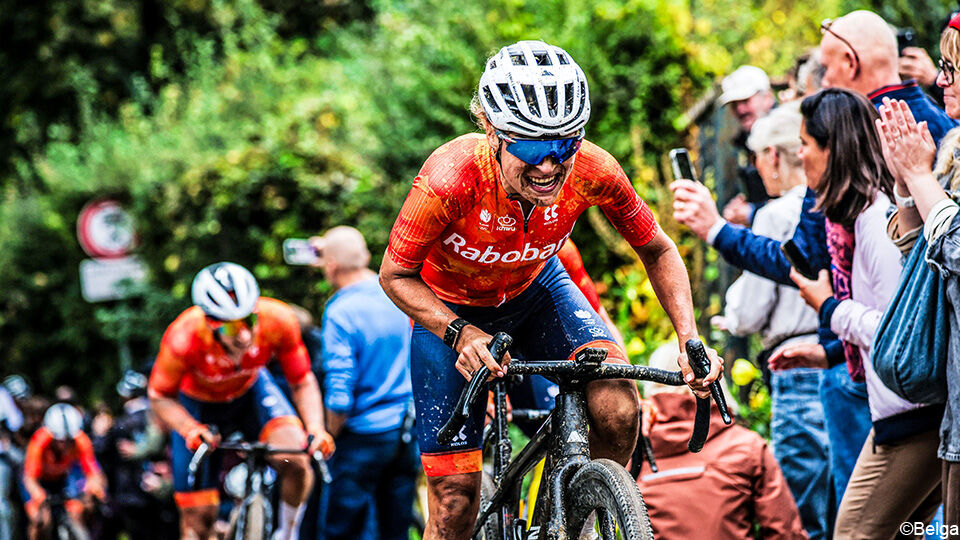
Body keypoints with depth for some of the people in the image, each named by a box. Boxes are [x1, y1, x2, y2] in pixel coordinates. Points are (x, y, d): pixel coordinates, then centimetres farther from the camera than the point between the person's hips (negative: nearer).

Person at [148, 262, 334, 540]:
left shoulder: (277, 321, -33)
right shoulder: (183, 338, -38)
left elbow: (302, 382, -17)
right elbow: (160, 397, -19)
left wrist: (316, 430, -33)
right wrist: (190, 429, -37)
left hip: (251, 391, 1)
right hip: (198, 404, -1)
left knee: (296, 461, -27)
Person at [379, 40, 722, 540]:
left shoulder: (592, 172, -30)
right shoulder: (450, 178, -38)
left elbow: (658, 252, -11)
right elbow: (395, 275, -22)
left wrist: (690, 341, -24)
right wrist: (460, 333, -38)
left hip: (534, 289, 2)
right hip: (448, 310, -2)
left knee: (617, 410, -24)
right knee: (456, 498, -6)